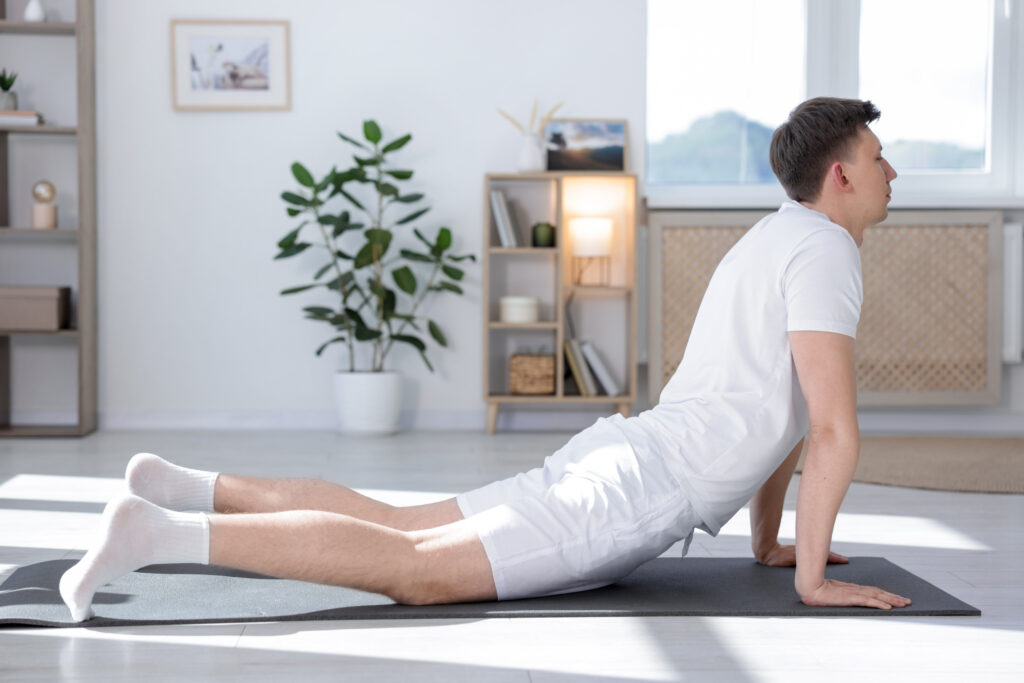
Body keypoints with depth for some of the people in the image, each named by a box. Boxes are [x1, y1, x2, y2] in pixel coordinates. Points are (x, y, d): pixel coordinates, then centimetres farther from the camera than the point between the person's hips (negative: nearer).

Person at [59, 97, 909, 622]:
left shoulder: (781, 239, 23)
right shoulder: (824, 250, -10)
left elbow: (775, 407, 32)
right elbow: (835, 431, -17)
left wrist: (768, 541, 31)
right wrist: (812, 577, -10)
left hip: (614, 459, 10)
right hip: (637, 492, -10)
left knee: (399, 527, 14)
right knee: (416, 568, -17)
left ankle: (187, 488, 16)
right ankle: (163, 533, -23)